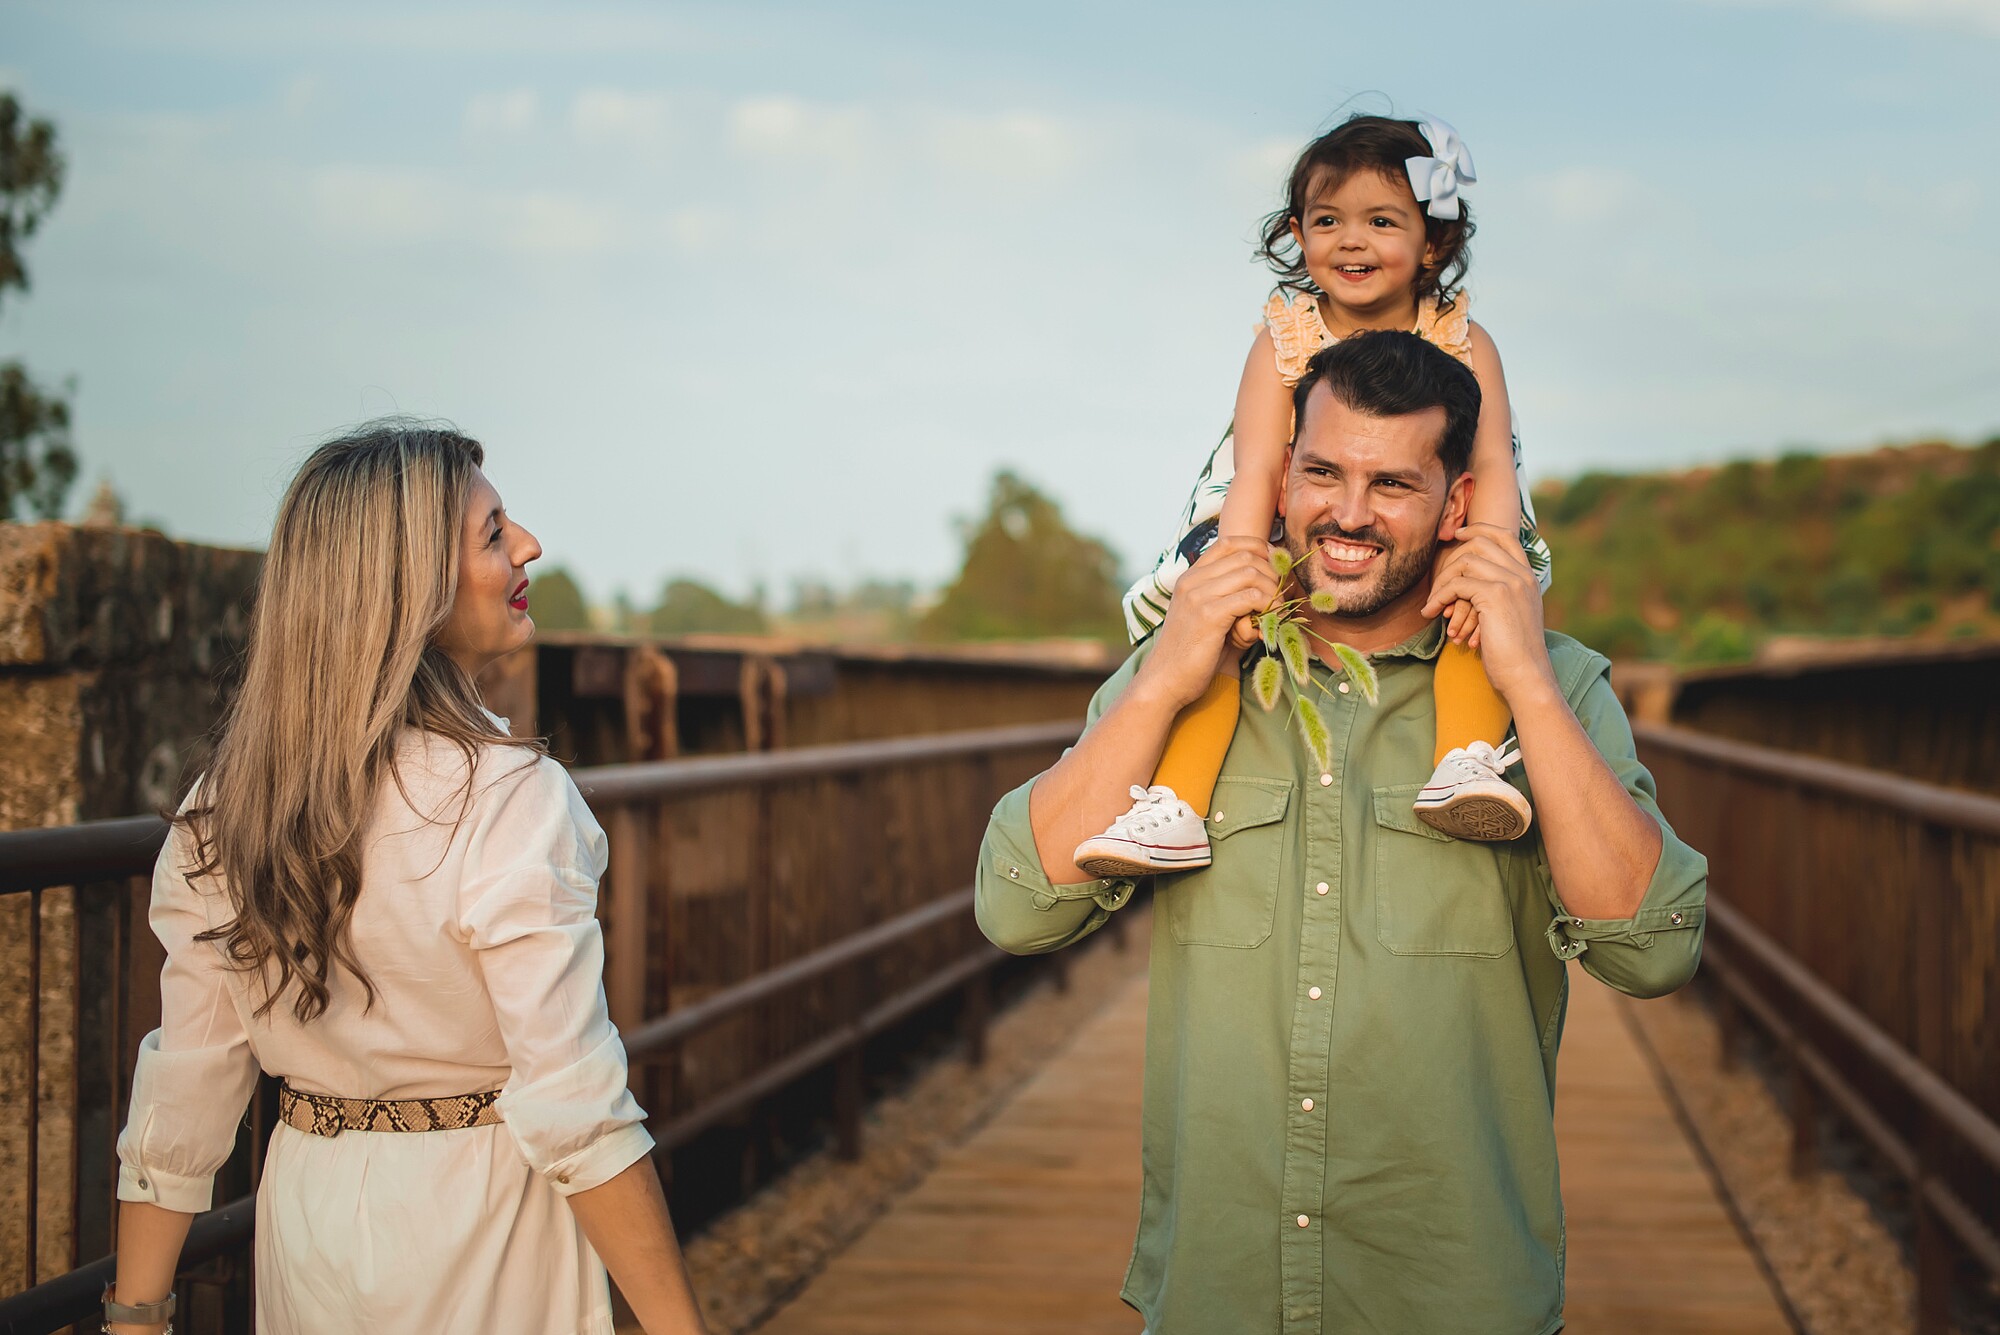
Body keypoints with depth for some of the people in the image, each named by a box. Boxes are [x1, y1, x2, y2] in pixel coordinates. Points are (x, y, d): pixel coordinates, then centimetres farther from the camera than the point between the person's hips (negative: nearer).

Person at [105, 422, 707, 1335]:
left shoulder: (227, 799, -3)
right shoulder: (508, 798, -21)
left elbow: (181, 1093, -1)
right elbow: (575, 1111, -23)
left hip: (305, 1221, 6)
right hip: (477, 1231, -5)